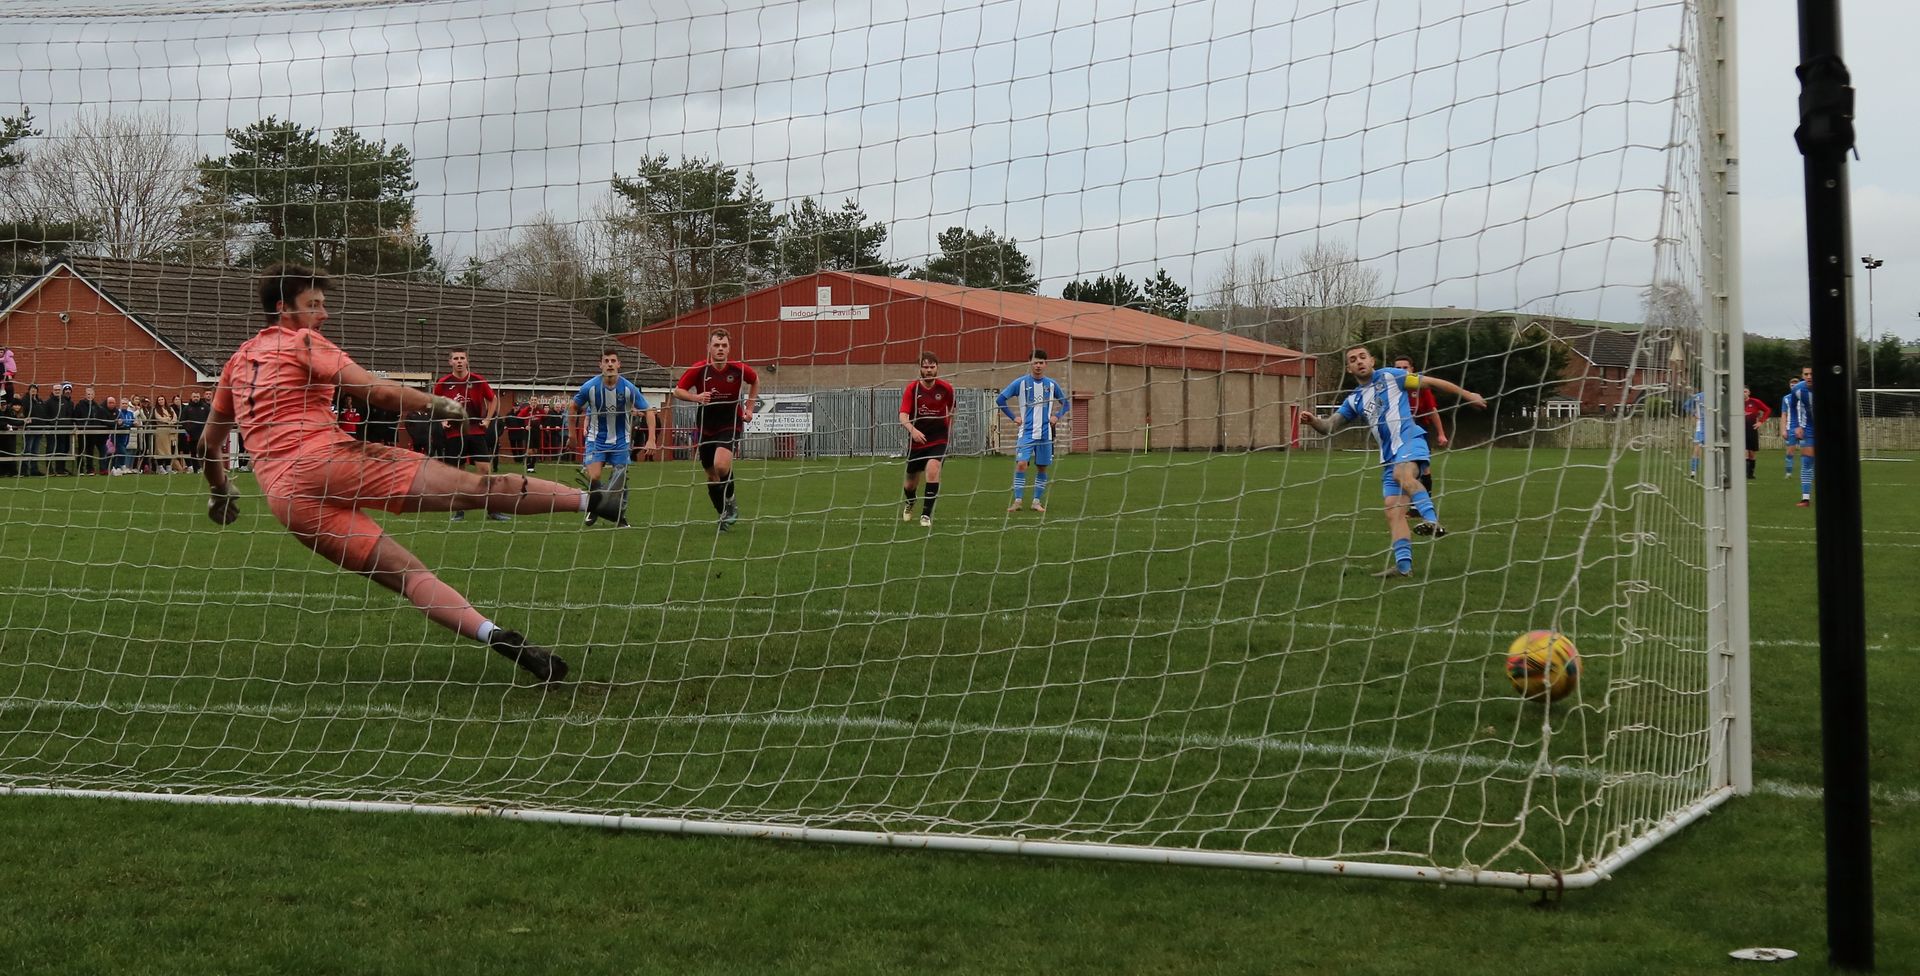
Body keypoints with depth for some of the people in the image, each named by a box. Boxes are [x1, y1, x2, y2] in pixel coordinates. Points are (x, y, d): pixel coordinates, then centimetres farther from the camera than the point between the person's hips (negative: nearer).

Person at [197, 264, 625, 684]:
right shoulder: (302, 341, 5)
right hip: (326, 460, -6)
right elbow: (378, 391, -4)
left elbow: (209, 442, 31)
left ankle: (494, 635, -24)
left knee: (406, 572, -4)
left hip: (284, 498, 6)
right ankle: (592, 499, -10)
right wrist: (438, 404, 10)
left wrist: (219, 490, 48)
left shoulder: (237, 360, 25)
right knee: (476, 486, -7)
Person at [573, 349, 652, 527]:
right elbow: (574, 407, 4)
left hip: (621, 441, 1)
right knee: (593, 477, -16)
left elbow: (648, 411, -6)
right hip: (596, 438, -1)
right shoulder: (590, 387, -13)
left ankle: (621, 518, 16)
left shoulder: (628, 388, -14)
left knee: (621, 479, -1)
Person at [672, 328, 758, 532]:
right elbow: (677, 391, -3)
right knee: (711, 475, 9)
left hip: (731, 424, -2)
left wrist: (749, 406, 6)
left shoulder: (739, 369, -11)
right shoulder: (699, 370, -12)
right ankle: (725, 515, 28)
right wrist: (696, 397, -22)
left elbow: (755, 380, 12)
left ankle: (730, 501, -1)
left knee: (721, 464, -27)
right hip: (706, 428, 3)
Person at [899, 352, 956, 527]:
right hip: (916, 440, 1)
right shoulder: (912, 388, -9)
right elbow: (903, 415, -19)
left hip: (938, 440, -1)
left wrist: (948, 430, 18)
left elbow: (951, 410, 15)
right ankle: (909, 504, 48)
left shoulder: (946, 388, -5)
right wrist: (912, 430, -37)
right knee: (911, 482, 12)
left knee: (932, 469, -27)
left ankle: (926, 514, -19)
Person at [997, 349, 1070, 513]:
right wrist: (1013, 417, 0)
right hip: (1026, 432, -2)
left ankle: (1037, 501, 14)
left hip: (1045, 433, 2)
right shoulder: (1021, 383, -1)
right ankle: (1017, 501, -11)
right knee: (1021, 464, -15)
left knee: (1042, 468, 4)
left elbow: (1066, 403, 19)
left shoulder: (1052, 384, 6)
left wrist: (1057, 417, 4)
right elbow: (1001, 399, 5)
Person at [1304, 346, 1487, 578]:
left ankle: (1433, 522, -46)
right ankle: (1403, 565, -7)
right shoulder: (1354, 400, 19)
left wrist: (1467, 394, 7)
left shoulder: (1389, 376, 5)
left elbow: (1431, 382, 8)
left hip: (1410, 440, -6)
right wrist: (1315, 421, -7)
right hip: (1389, 457, 6)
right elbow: (1329, 427, 16)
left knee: (1403, 474, -38)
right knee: (1393, 512, -4)